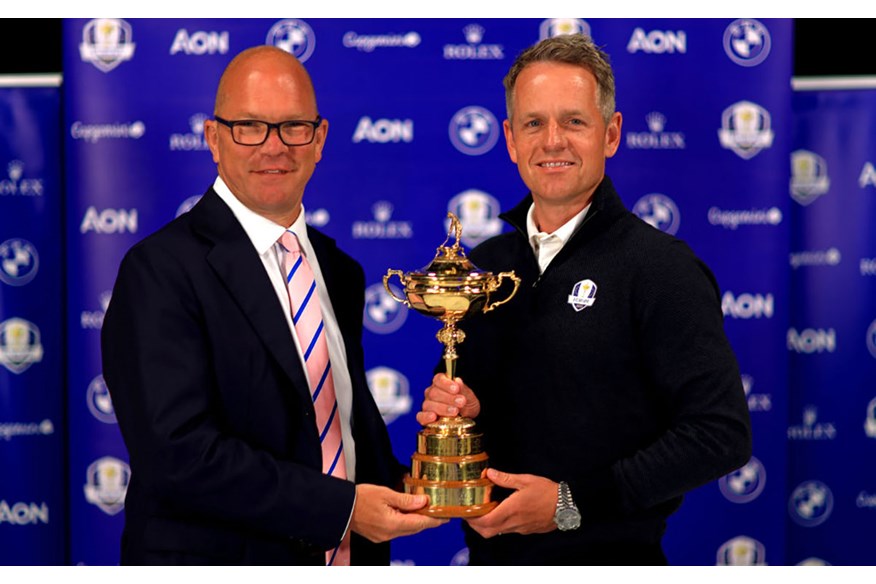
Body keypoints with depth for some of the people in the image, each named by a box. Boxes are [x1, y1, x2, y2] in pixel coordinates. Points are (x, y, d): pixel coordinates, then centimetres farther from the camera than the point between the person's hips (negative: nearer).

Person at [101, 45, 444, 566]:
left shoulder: (340, 273, 9)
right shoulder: (161, 270, -15)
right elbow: (179, 456, -23)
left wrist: (399, 484, -6)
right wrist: (344, 506, -23)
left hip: (345, 558, 7)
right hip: (219, 559, -6)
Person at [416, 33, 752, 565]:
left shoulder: (662, 266, -13)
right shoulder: (485, 265, 5)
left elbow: (721, 434, -18)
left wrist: (573, 502, -20)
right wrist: (453, 408, -8)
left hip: (608, 558, -5)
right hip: (491, 552, 5)